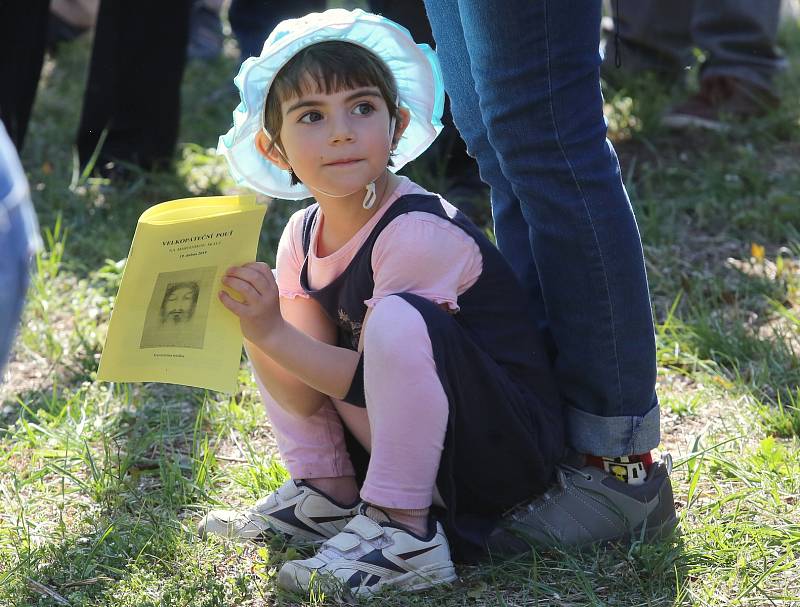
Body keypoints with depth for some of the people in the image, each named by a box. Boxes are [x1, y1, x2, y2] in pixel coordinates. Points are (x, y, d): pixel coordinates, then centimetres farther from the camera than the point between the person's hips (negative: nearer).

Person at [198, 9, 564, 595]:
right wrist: (255, 329, -21)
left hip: (513, 449, -8)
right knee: (266, 325, 4)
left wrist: (272, 333, -30)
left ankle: (404, 531, -21)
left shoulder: (422, 233, -23)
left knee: (397, 318, -34)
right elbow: (306, 397, -4)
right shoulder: (302, 237, 0)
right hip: (395, 446, 8)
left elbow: (372, 378, -22)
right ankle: (326, 494, 9)